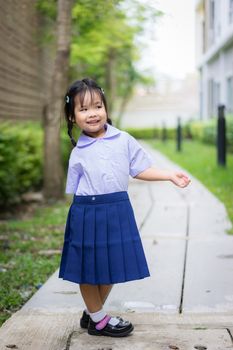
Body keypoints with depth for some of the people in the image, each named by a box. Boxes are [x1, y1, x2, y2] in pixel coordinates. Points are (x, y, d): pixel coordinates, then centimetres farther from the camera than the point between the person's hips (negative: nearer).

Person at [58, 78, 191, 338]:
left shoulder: (124, 140, 2)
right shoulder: (78, 152, -1)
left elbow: (140, 170, 6)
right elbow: (75, 191, 2)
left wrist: (171, 176, -1)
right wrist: (85, 211, -8)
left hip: (117, 210, 2)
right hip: (87, 213, -2)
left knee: (111, 266, 12)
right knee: (89, 269, 7)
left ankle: (92, 312, 34)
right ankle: (98, 320, 27)